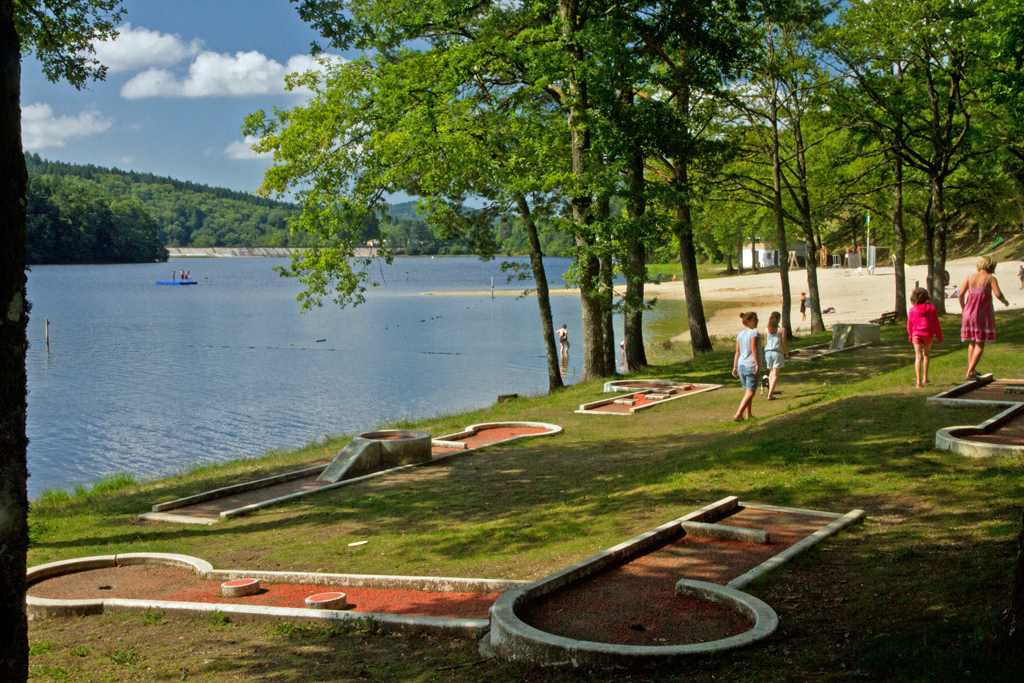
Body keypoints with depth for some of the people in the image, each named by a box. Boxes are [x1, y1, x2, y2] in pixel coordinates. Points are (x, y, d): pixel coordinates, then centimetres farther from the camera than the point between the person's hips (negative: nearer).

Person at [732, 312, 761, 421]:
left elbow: (737, 353, 10)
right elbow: (754, 350, -17)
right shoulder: (754, 333, -11)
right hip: (751, 367, -8)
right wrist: (758, 365, -17)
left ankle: (749, 415, 20)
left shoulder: (740, 335, 10)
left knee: (747, 392, 16)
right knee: (750, 393, -5)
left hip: (741, 366, 8)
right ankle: (738, 415, -14)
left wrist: (735, 367, 13)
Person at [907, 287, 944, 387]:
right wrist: (940, 337, 9)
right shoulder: (931, 308, -4)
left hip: (916, 335, -1)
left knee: (918, 357, -3)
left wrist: (911, 336, 22)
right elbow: (936, 324, -1)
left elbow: (909, 325, 5)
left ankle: (919, 381, -14)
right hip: (928, 334, 1)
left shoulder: (912, 310, -3)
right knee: (926, 354, 22)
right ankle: (925, 378, 26)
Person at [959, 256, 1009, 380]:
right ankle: (970, 373, -8)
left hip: (970, 313, 4)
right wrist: (1005, 301, 1)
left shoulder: (970, 278, 5)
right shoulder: (991, 279, -7)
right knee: (980, 345, 0)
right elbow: (998, 294, -19)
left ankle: (971, 369, 16)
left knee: (972, 343, 19)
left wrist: (963, 308, 11)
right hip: (984, 314, -4)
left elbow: (961, 294, -3)